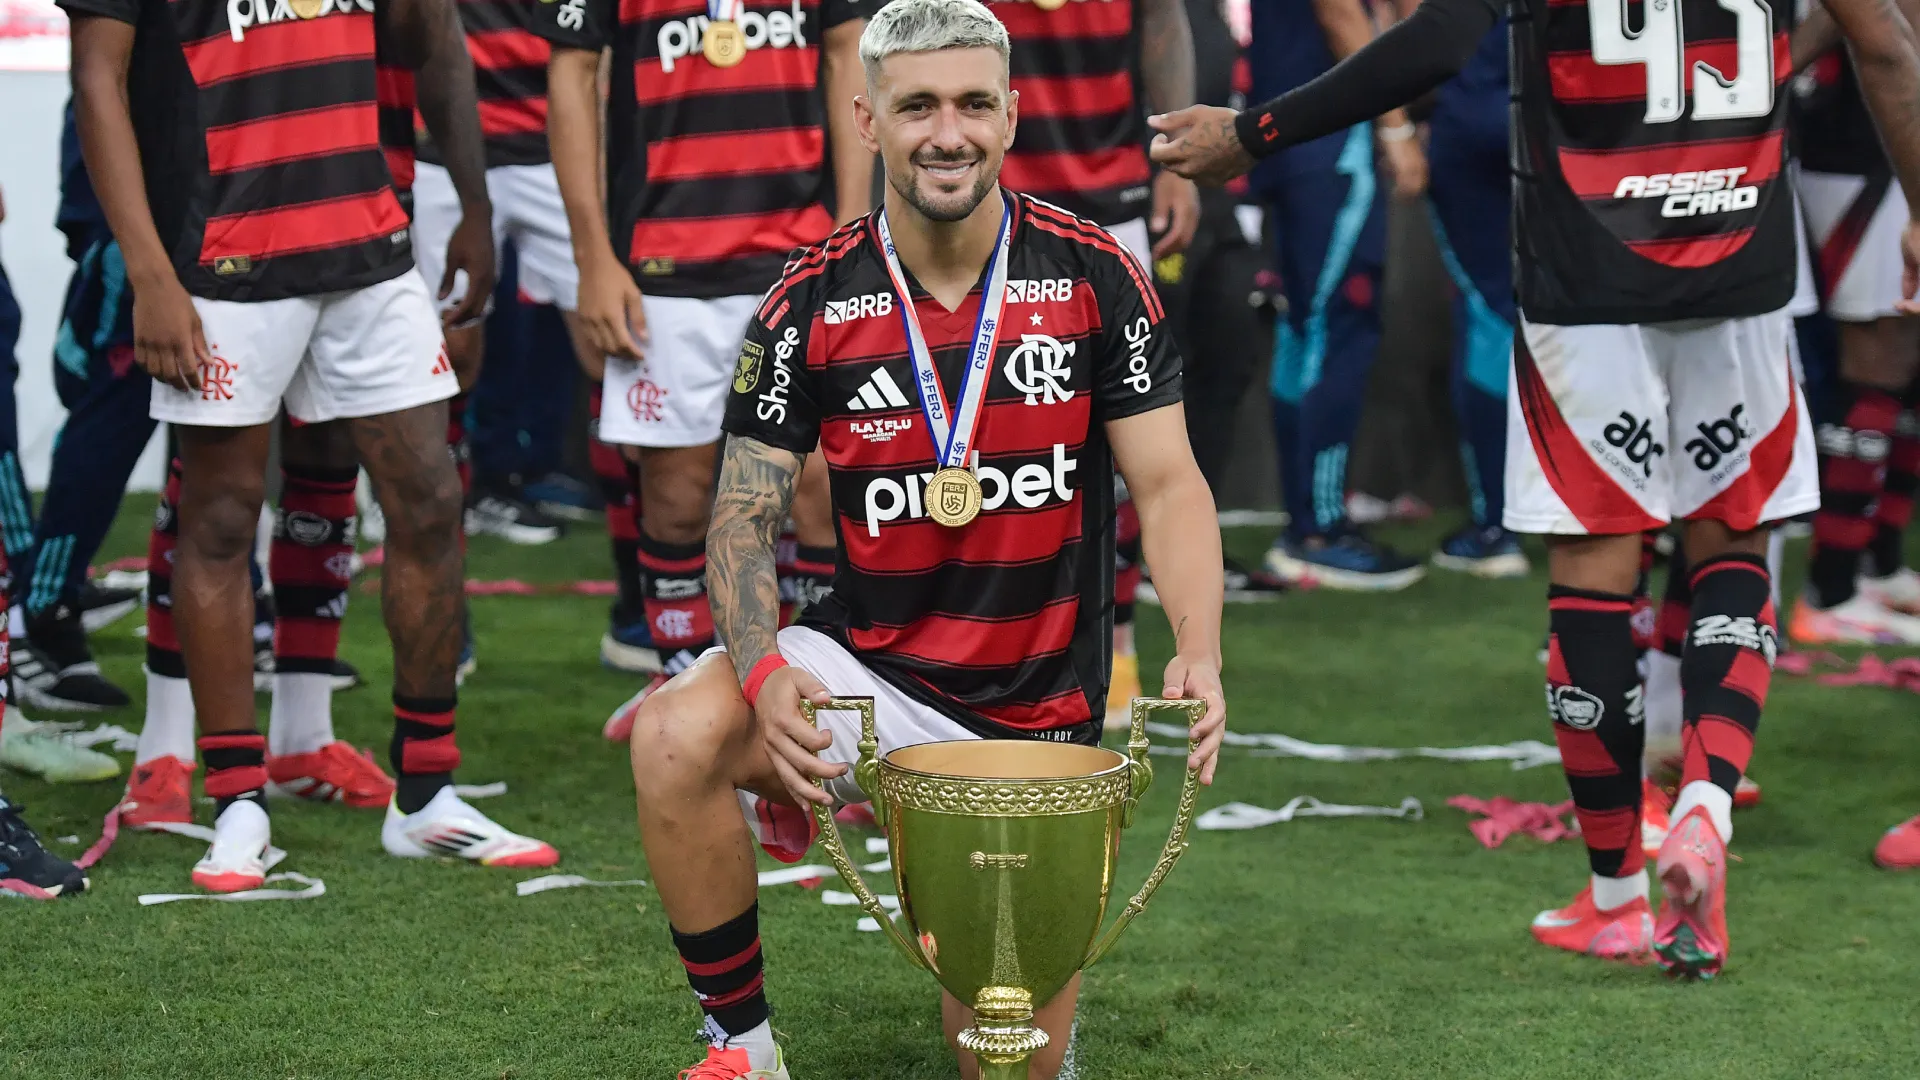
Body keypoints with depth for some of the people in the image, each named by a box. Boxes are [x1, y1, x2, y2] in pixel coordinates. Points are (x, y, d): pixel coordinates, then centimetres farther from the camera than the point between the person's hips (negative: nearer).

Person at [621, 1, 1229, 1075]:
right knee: (678, 737, -31)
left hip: (1039, 707, 0)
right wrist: (764, 674, -26)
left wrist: (1200, 656, -25)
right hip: (873, 665, 1)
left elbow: (1167, 481, -7)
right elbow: (747, 513, -6)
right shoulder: (812, 300, -6)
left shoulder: (1093, 274, -8)